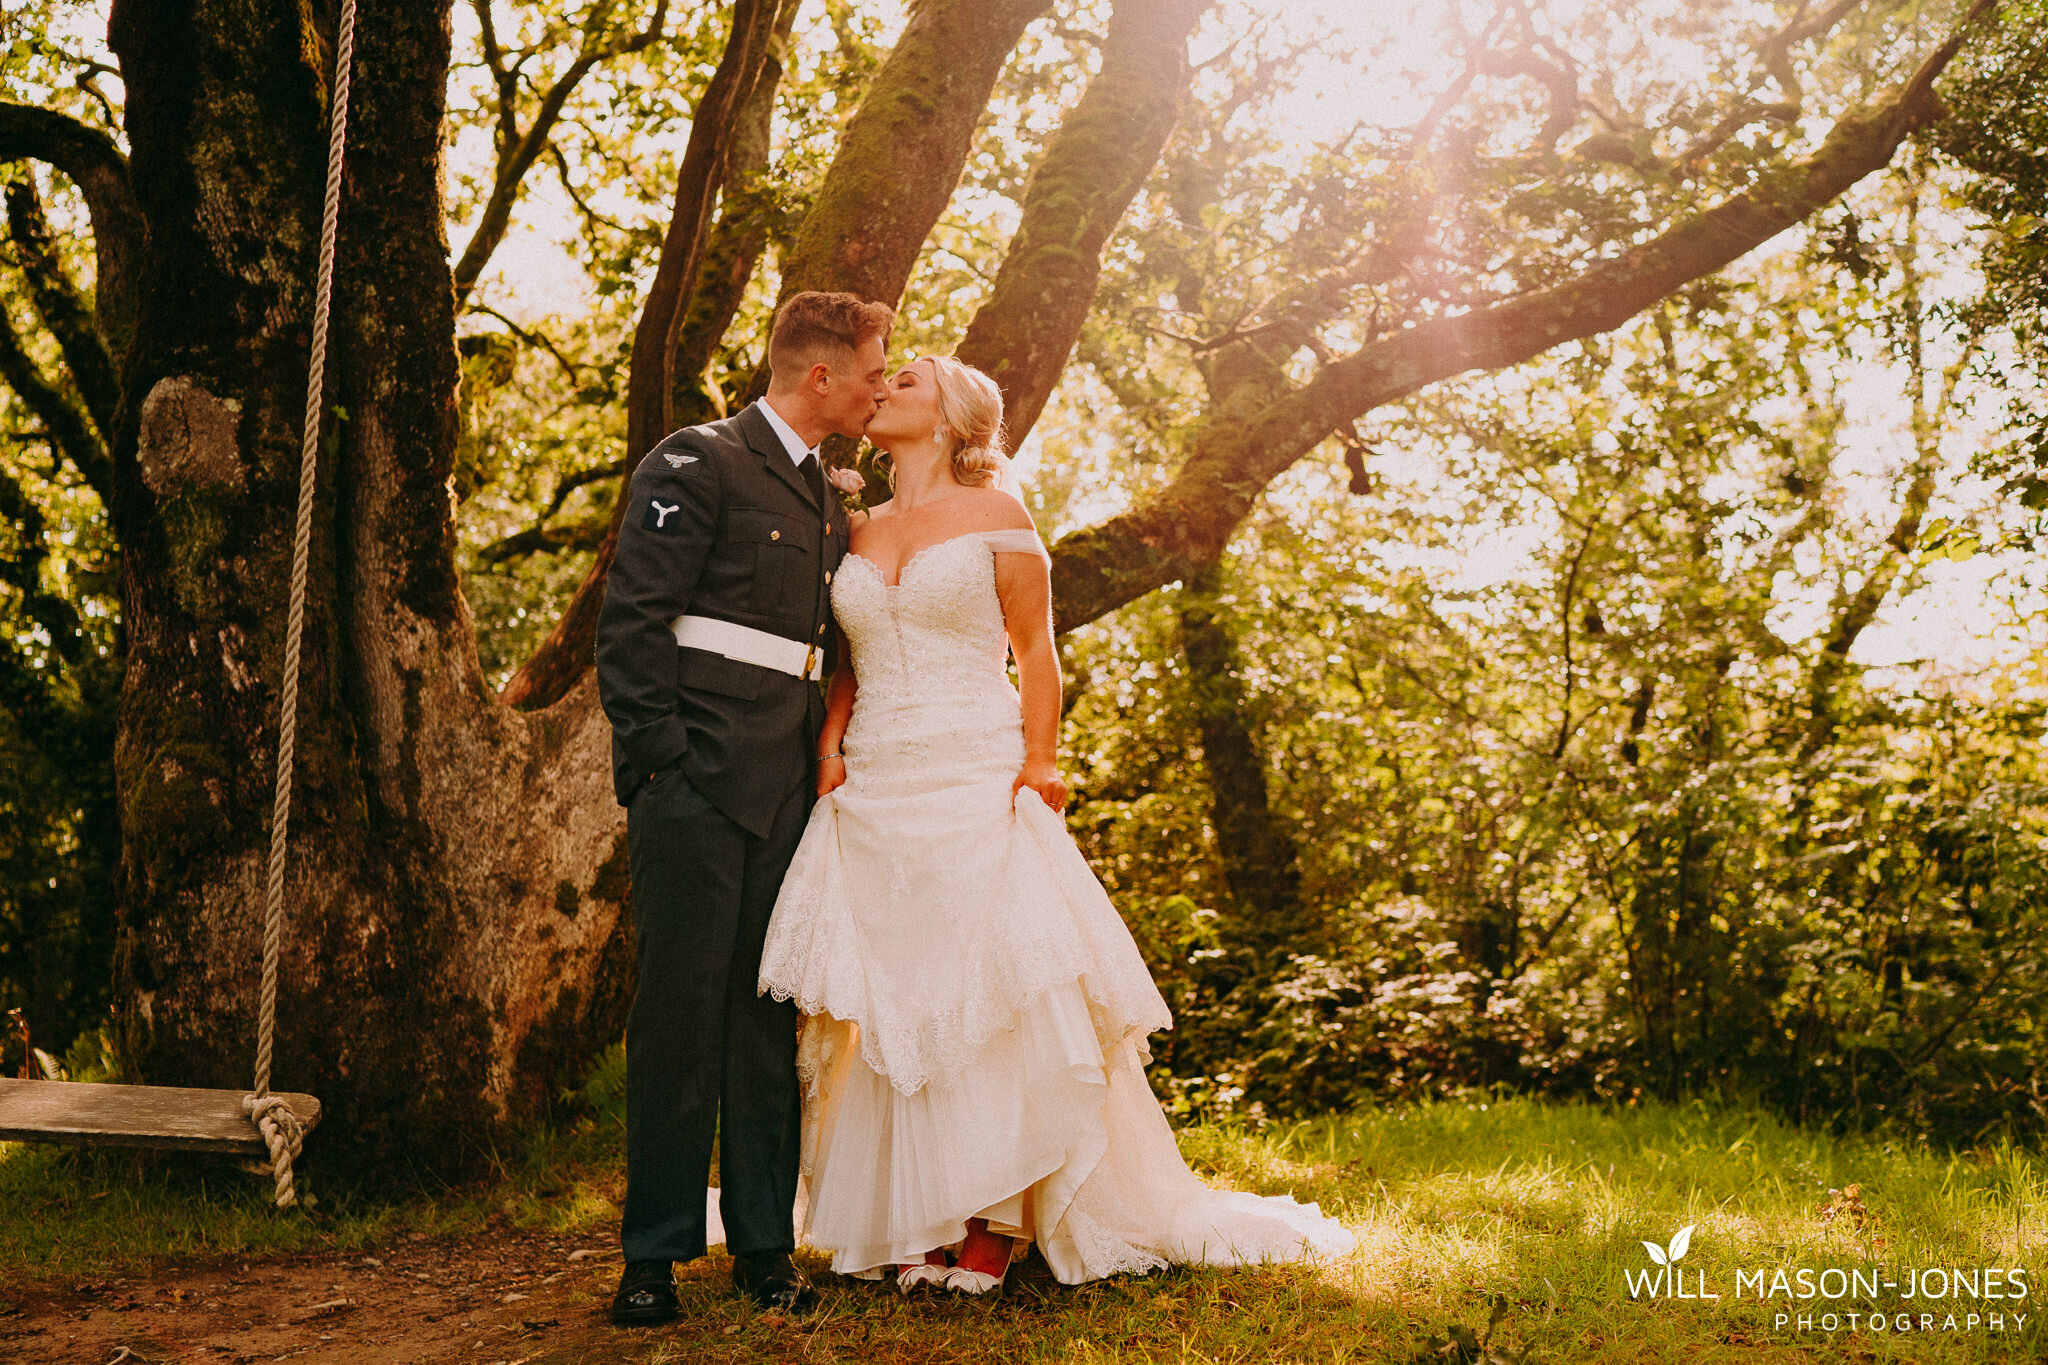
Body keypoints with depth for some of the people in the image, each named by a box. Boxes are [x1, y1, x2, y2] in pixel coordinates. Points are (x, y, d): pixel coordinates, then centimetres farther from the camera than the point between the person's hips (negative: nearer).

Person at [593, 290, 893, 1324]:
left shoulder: (826, 501, 19)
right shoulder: (699, 464, -4)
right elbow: (631, 619, -10)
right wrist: (656, 758, -15)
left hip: (785, 791, 7)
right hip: (697, 779, -7)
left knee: (770, 1011, 7)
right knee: (680, 1005, -4)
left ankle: (764, 1243, 14)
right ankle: (654, 1254, 5)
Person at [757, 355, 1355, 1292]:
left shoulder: (993, 513, 3)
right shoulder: (859, 532, 15)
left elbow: (1035, 649, 0)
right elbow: (848, 661, 18)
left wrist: (1037, 765, -10)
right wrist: (829, 744, 0)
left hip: (975, 786, -4)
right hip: (876, 793, 5)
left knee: (990, 994, -6)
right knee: (892, 1006, 3)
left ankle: (993, 1225, 0)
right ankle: (919, 1223, 9)